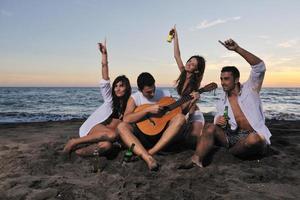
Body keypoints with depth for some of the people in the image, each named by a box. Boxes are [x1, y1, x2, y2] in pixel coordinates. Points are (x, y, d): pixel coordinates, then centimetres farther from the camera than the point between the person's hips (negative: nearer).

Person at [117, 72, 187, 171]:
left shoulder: (165, 94, 2)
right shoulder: (134, 98, -3)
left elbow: (179, 110, 9)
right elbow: (126, 119, -19)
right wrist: (148, 109, -23)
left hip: (162, 134, 1)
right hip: (143, 135, -1)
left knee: (180, 117, -24)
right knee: (121, 126, -27)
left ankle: (149, 153, -30)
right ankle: (148, 158, -43)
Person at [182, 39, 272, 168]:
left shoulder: (250, 89, -2)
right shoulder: (221, 101, 11)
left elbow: (260, 66, -16)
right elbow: (218, 119, 16)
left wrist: (237, 49, -24)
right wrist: (218, 122, -12)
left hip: (254, 135, -3)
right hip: (233, 135, 3)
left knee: (254, 139, -38)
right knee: (210, 128, -21)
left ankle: (229, 153, -11)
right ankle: (196, 160, -41)